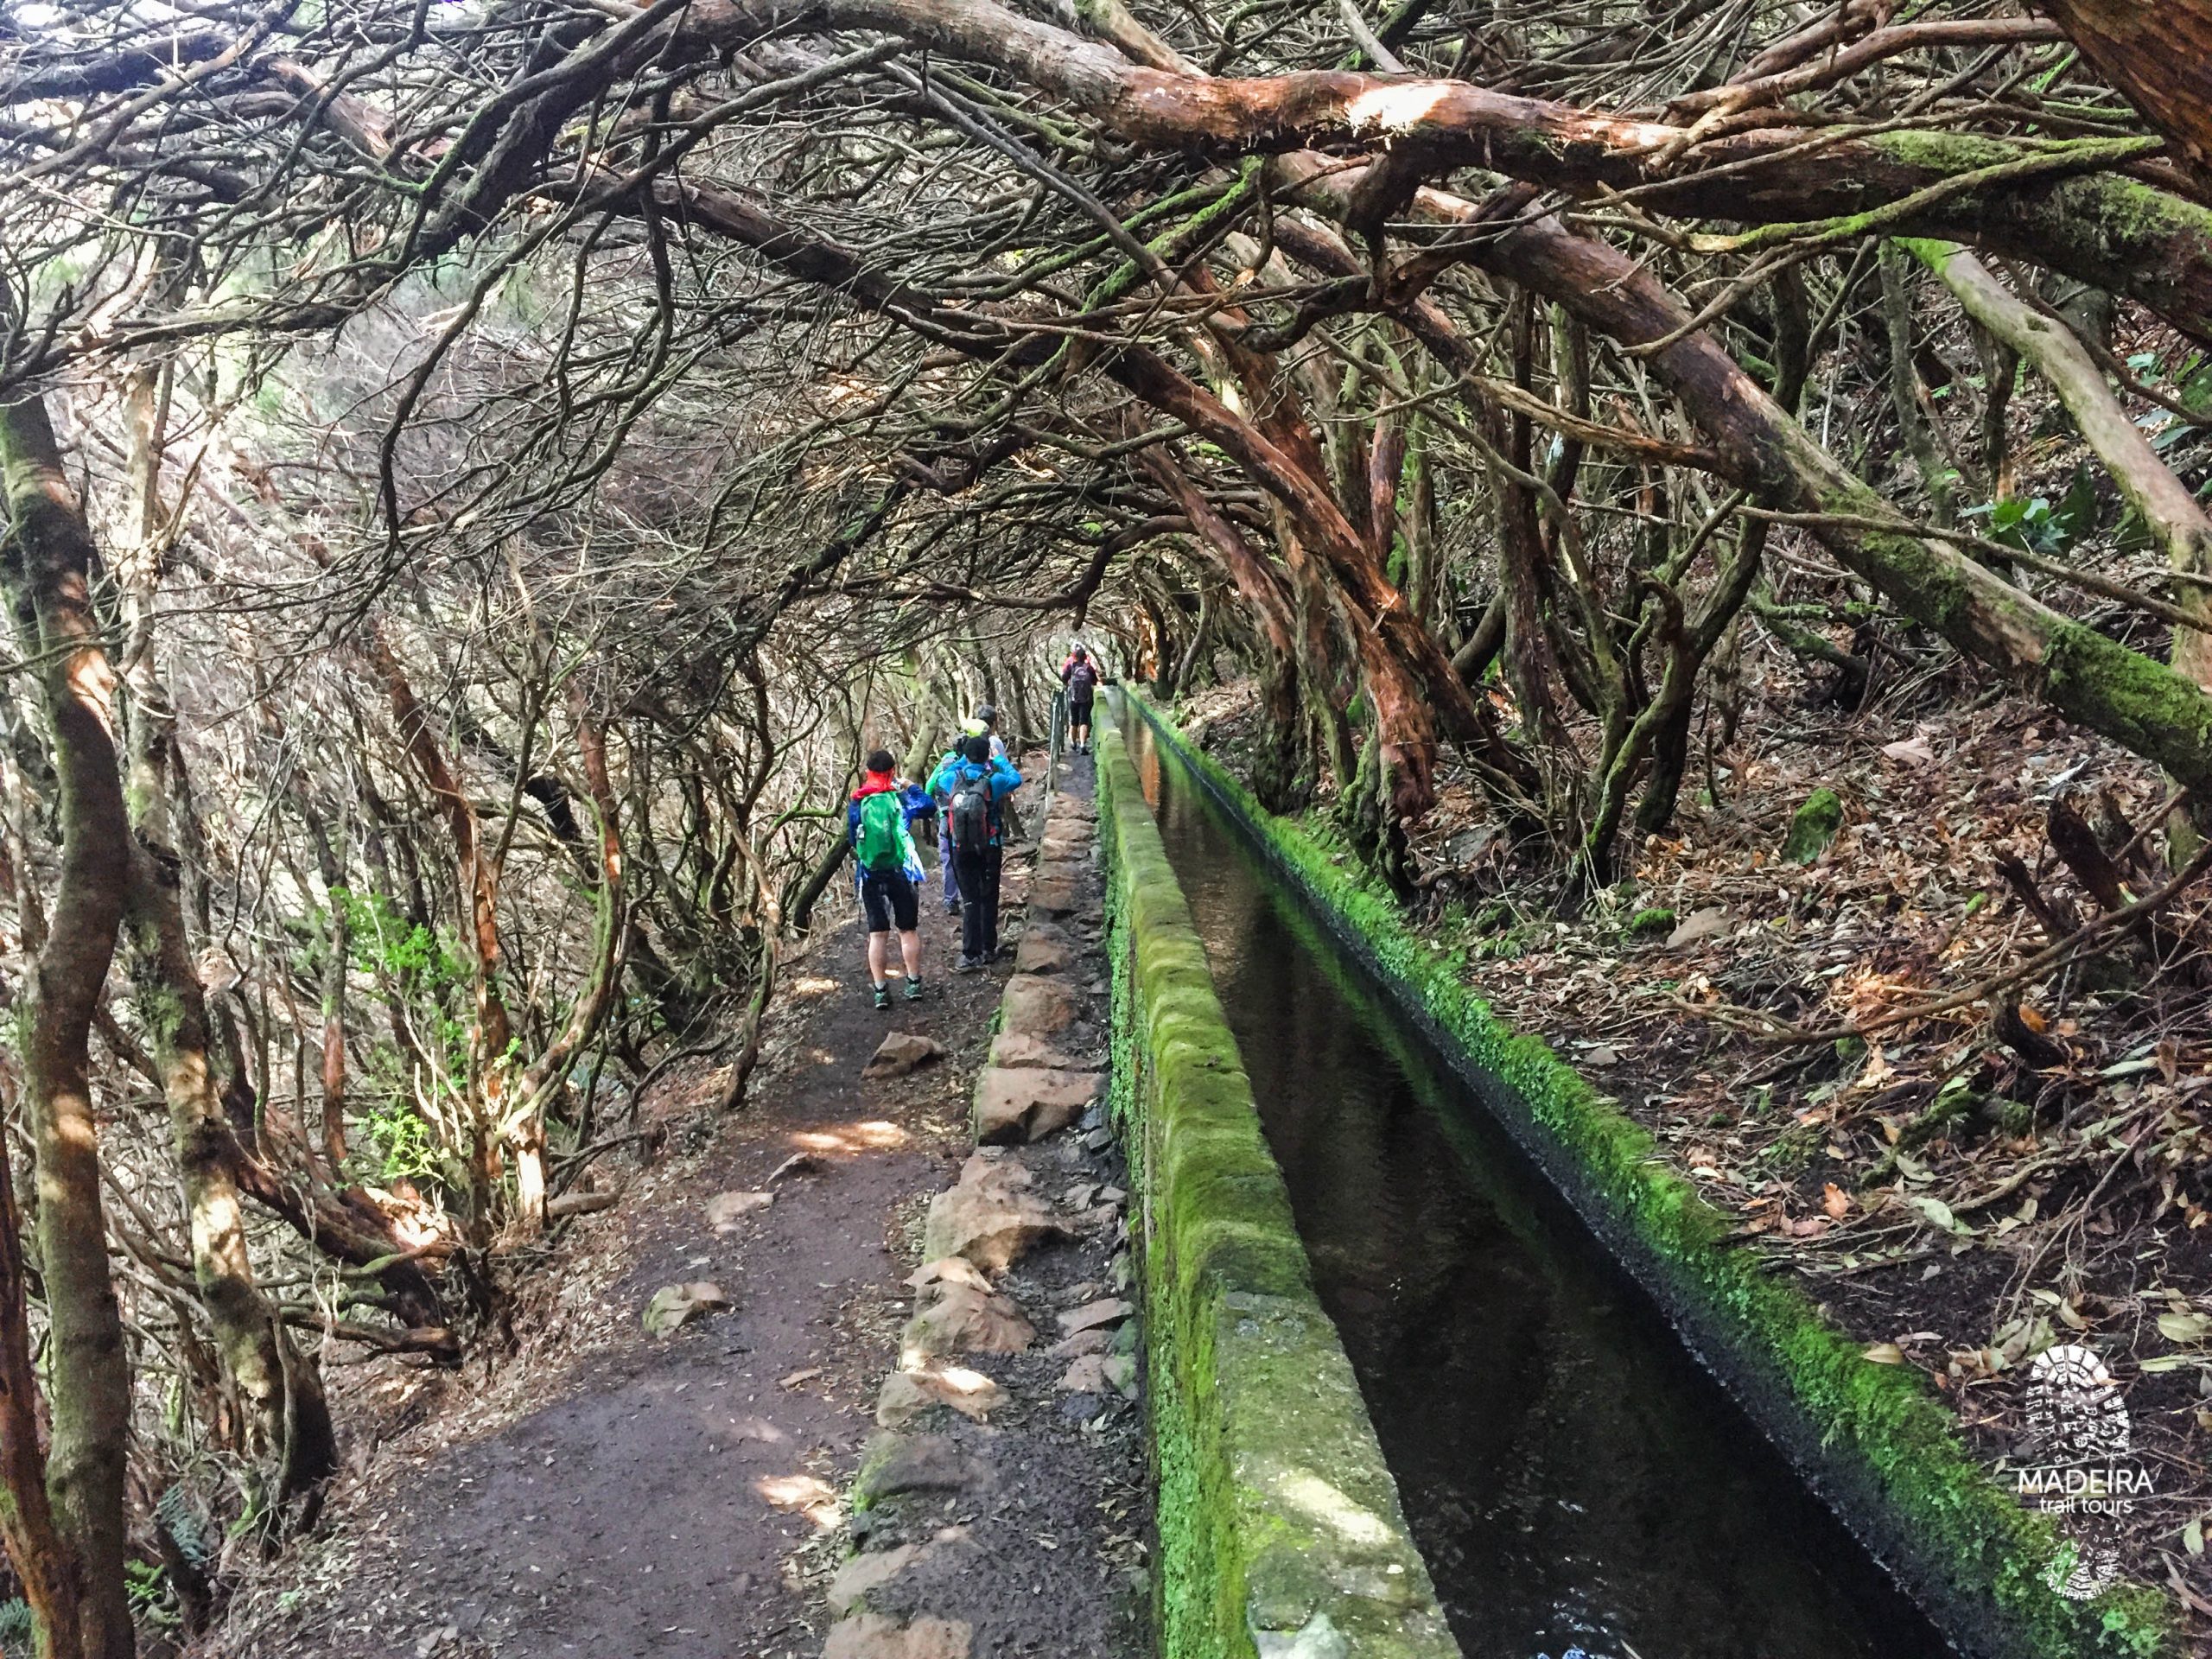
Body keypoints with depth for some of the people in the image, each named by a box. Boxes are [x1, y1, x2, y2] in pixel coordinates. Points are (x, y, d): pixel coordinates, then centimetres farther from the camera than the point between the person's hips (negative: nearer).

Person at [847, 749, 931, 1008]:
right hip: (902, 873, -1)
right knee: (909, 930, 11)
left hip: (871, 876, 1)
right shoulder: (901, 798, -4)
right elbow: (930, 806, 13)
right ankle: (914, 984, 15)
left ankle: (880, 991, 6)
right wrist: (910, 787, 23)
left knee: (877, 934, 5)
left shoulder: (856, 804, -1)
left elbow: (853, 840, 8)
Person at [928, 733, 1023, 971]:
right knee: (989, 898, 14)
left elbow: (940, 778, 16)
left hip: (961, 850, 1)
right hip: (990, 849, -1)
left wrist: (962, 759, 19)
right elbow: (1016, 779, 6)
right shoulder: (992, 781, -14)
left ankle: (971, 955, 0)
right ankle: (988, 948, 23)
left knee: (970, 900, 5)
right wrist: (1000, 759, 18)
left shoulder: (953, 779, -9)